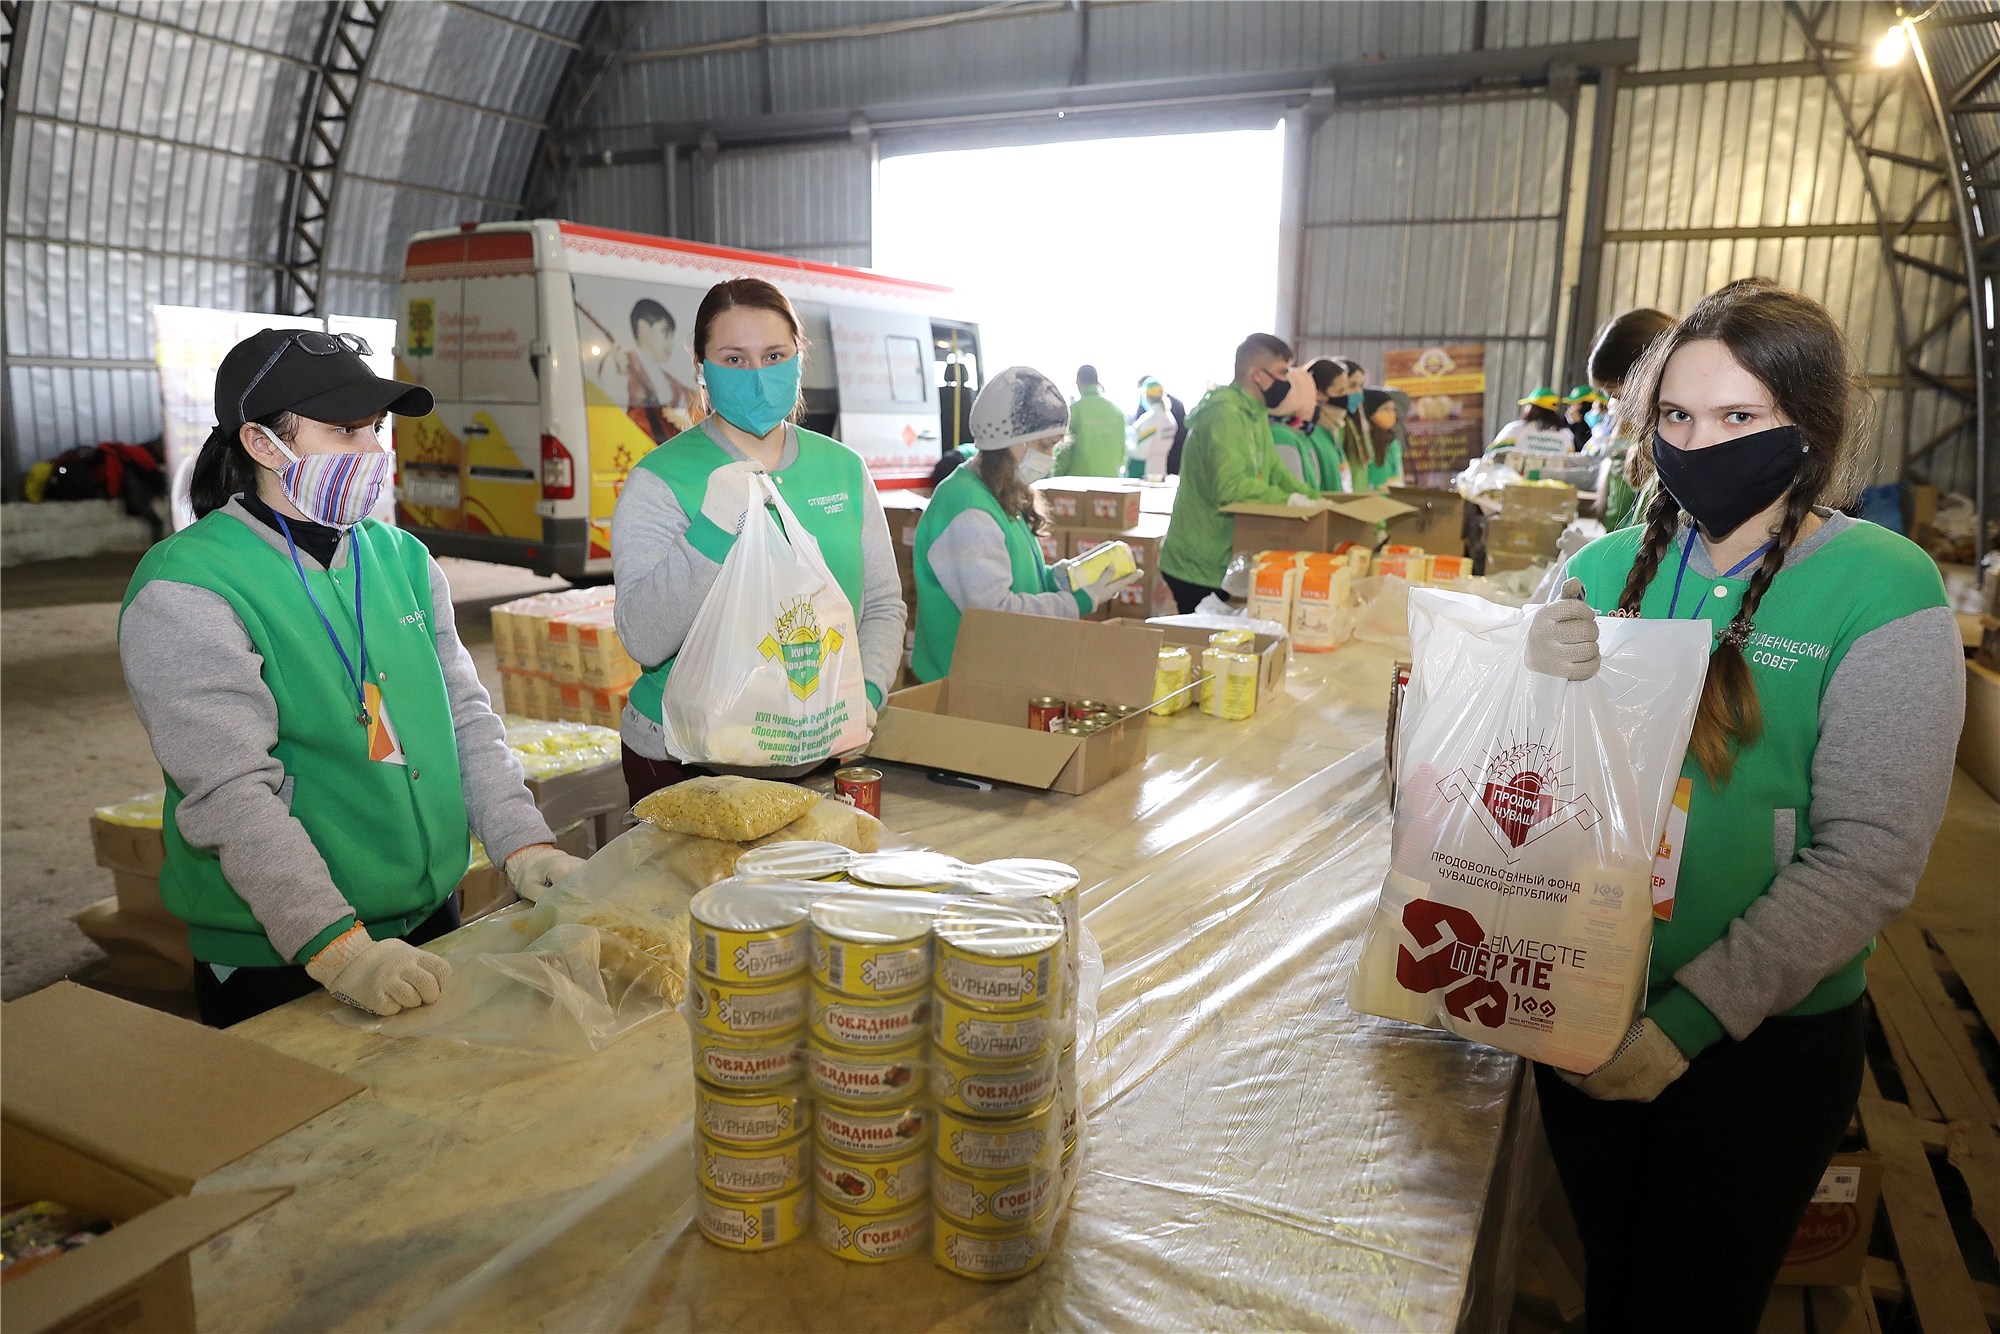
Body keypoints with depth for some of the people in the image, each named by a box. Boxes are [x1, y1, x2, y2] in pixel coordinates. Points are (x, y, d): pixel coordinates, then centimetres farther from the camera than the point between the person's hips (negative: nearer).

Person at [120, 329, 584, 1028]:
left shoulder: (403, 558, 4)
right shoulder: (184, 591, -15)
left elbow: (466, 714, 5)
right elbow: (229, 793, -24)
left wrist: (523, 843, -7)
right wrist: (338, 947, -31)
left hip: (430, 926, 6)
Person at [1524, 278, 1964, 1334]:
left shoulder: (1884, 591, -13)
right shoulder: (1610, 566, -2)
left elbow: (1870, 860, -17)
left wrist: (1690, 1020, -21)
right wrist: (1536, 680, -22)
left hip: (1765, 1039, -3)